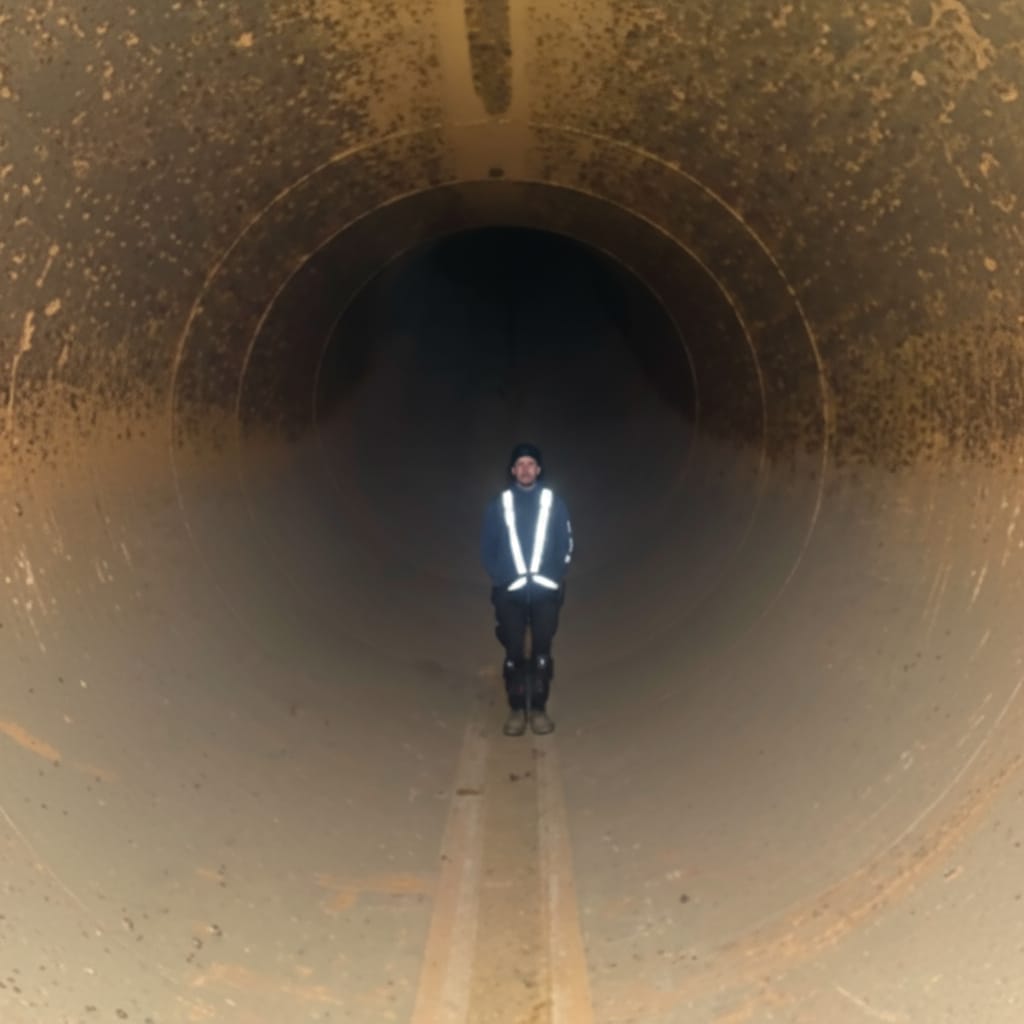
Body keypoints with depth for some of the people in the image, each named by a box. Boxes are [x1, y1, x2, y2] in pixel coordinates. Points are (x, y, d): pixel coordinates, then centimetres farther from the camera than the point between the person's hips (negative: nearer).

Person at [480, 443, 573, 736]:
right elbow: (487, 547, 7)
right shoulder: (499, 505, 3)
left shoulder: (553, 502, 2)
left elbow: (565, 545, 6)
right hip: (509, 591, 0)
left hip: (546, 591, 0)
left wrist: (555, 578, -3)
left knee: (542, 652, 2)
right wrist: (500, 578, -3)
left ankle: (539, 709, 11)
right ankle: (516, 710, 9)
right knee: (514, 653, 0)